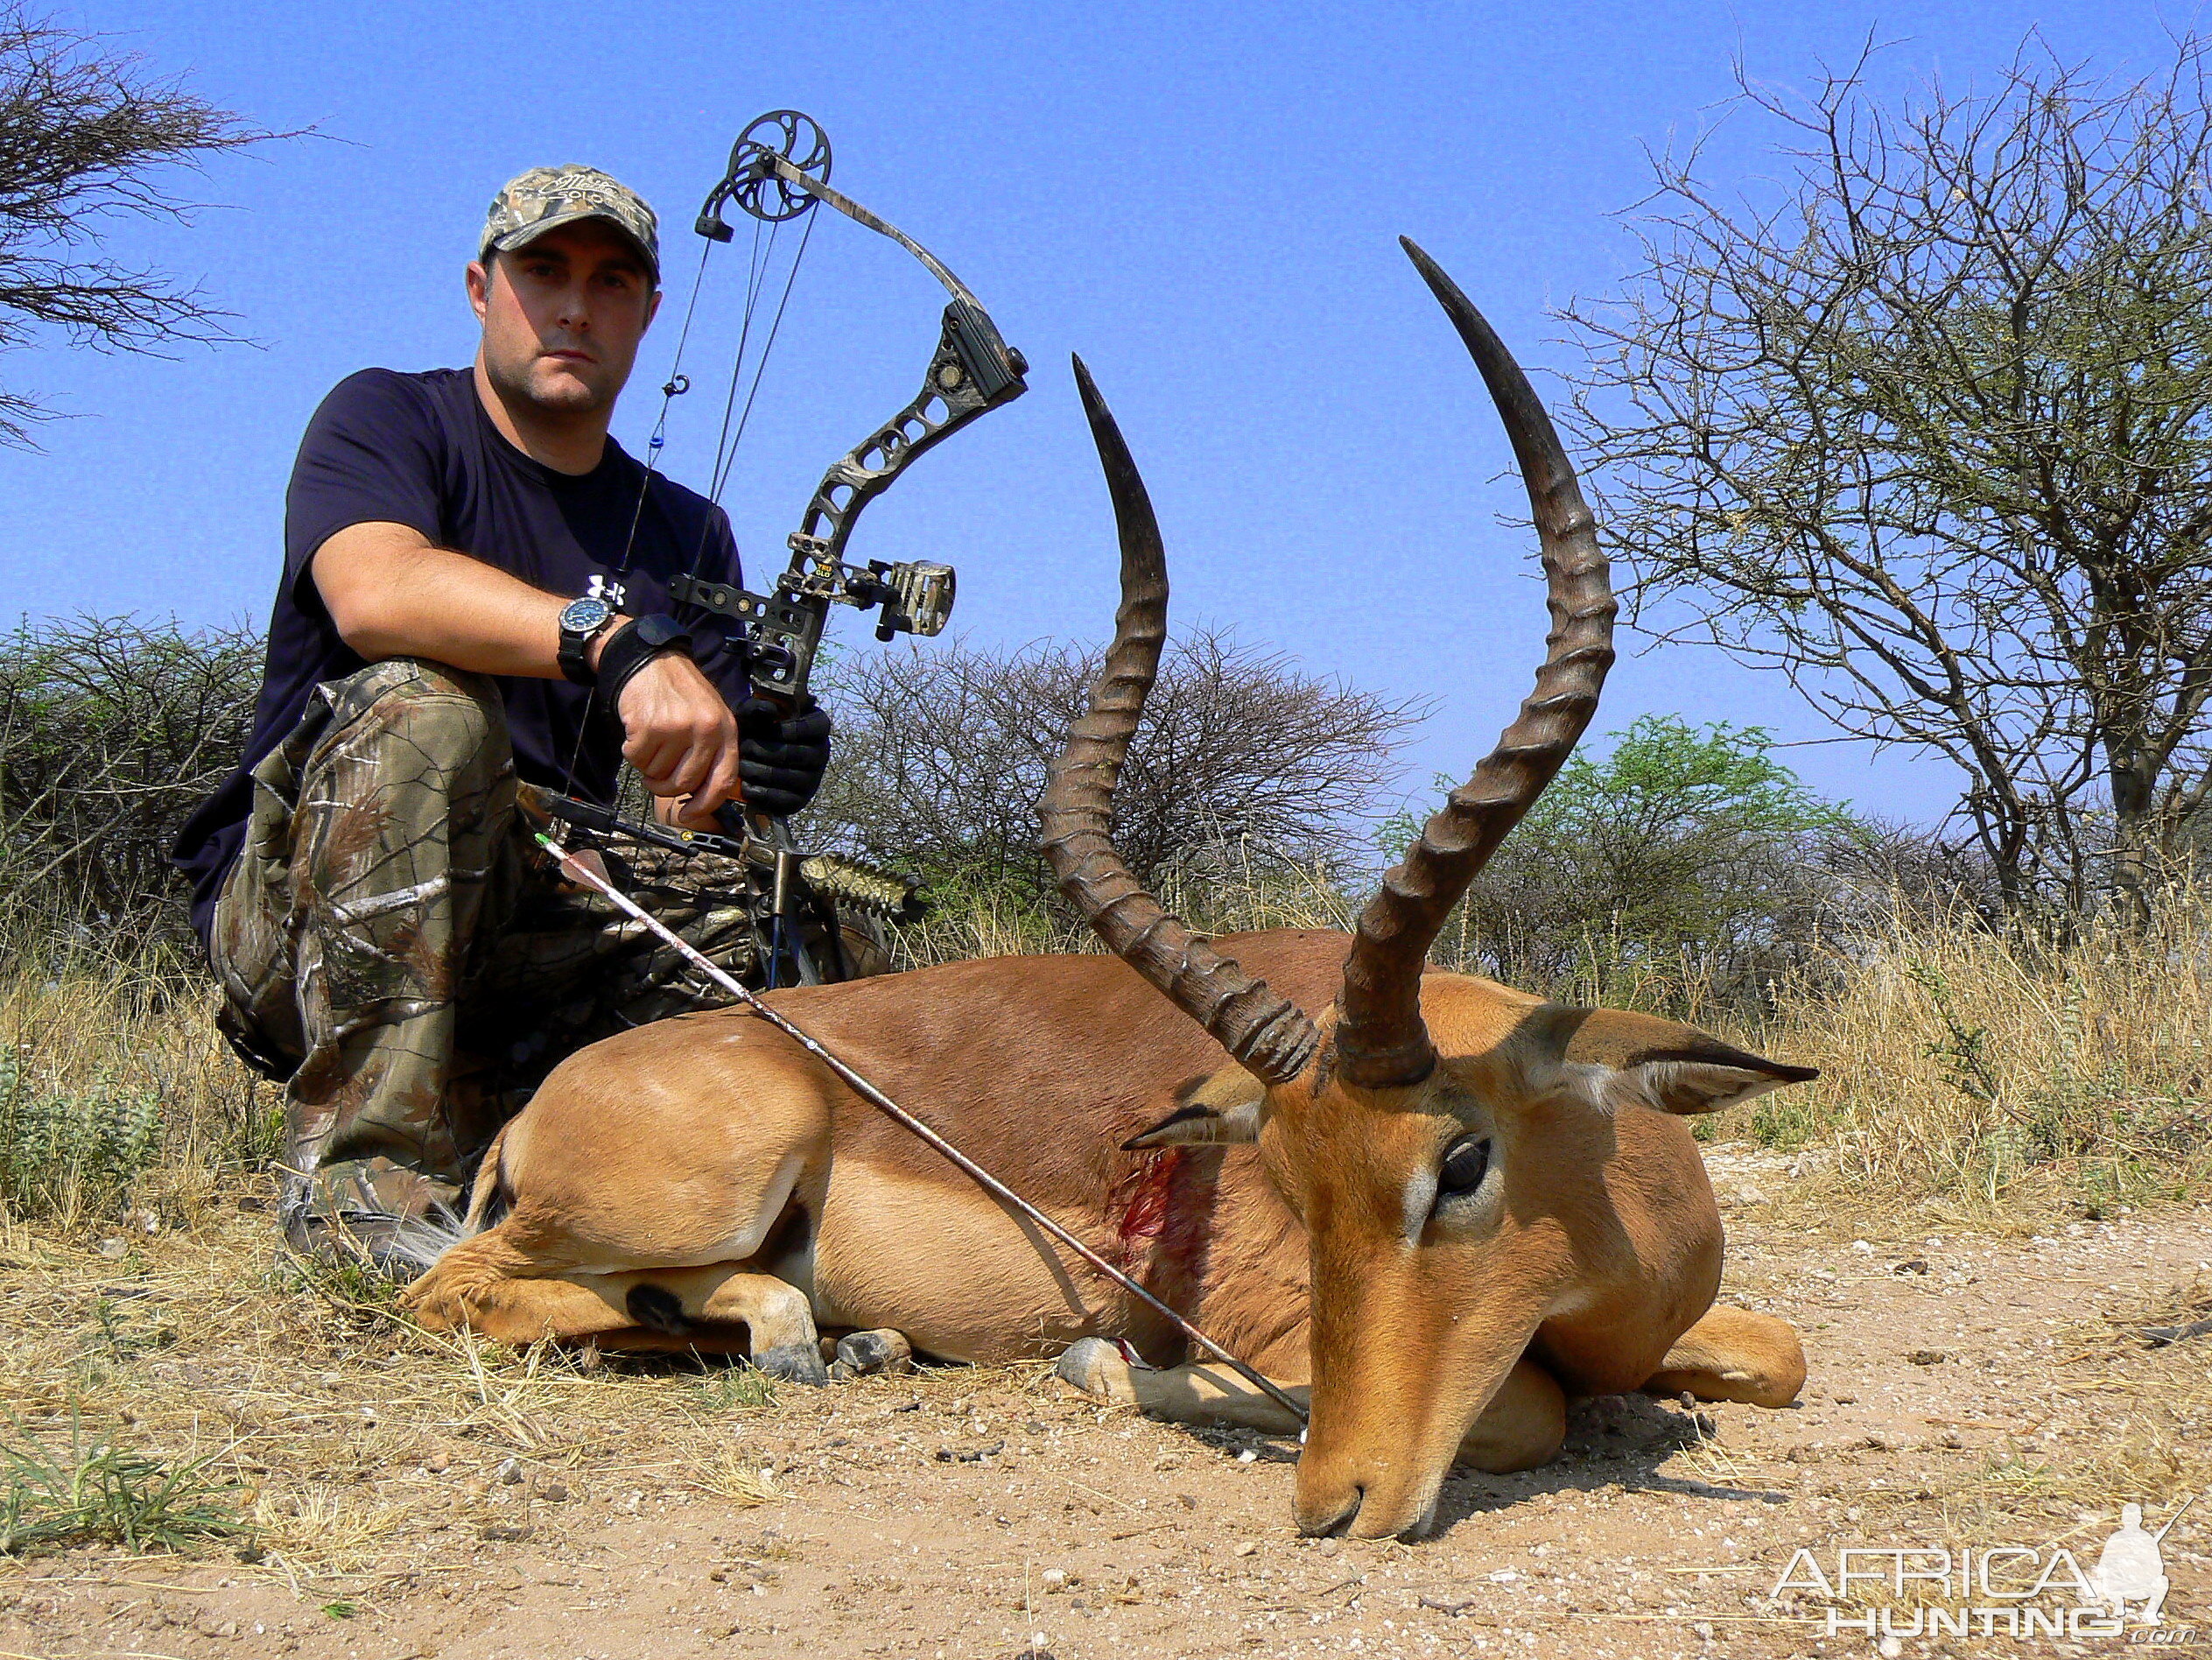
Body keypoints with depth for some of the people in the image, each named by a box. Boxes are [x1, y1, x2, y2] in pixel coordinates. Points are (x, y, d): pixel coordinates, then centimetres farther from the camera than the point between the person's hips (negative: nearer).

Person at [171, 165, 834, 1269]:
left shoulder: (689, 535, 12)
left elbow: (692, 794, 4)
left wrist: (746, 786, -22)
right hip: (301, 915, -4)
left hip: (535, 944, 5)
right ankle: (361, 1176, -30)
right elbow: (373, 592, -26)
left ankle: (501, 1140, -2)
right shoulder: (386, 419, -2)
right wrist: (620, 643, -40)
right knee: (421, 704, -33)